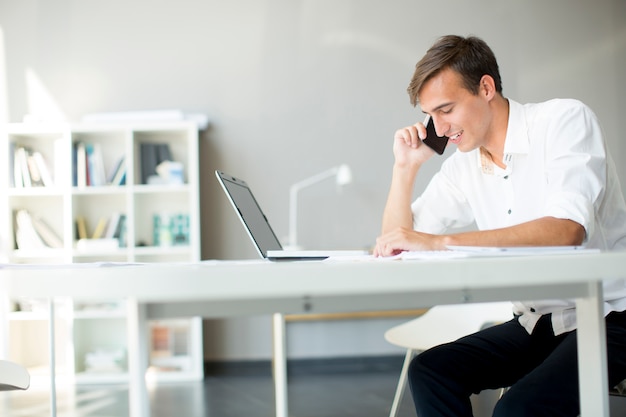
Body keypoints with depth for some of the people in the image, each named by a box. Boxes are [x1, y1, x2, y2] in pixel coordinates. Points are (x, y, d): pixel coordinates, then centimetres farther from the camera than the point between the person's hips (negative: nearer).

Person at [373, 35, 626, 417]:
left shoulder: (565, 121, -12)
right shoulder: (461, 168, 6)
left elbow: (566, 230, -28)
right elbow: (396, 248, 12)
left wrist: (440, 241, -32)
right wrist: (405, 166, -1)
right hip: (537, 322, 7)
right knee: (428, 372, -8)